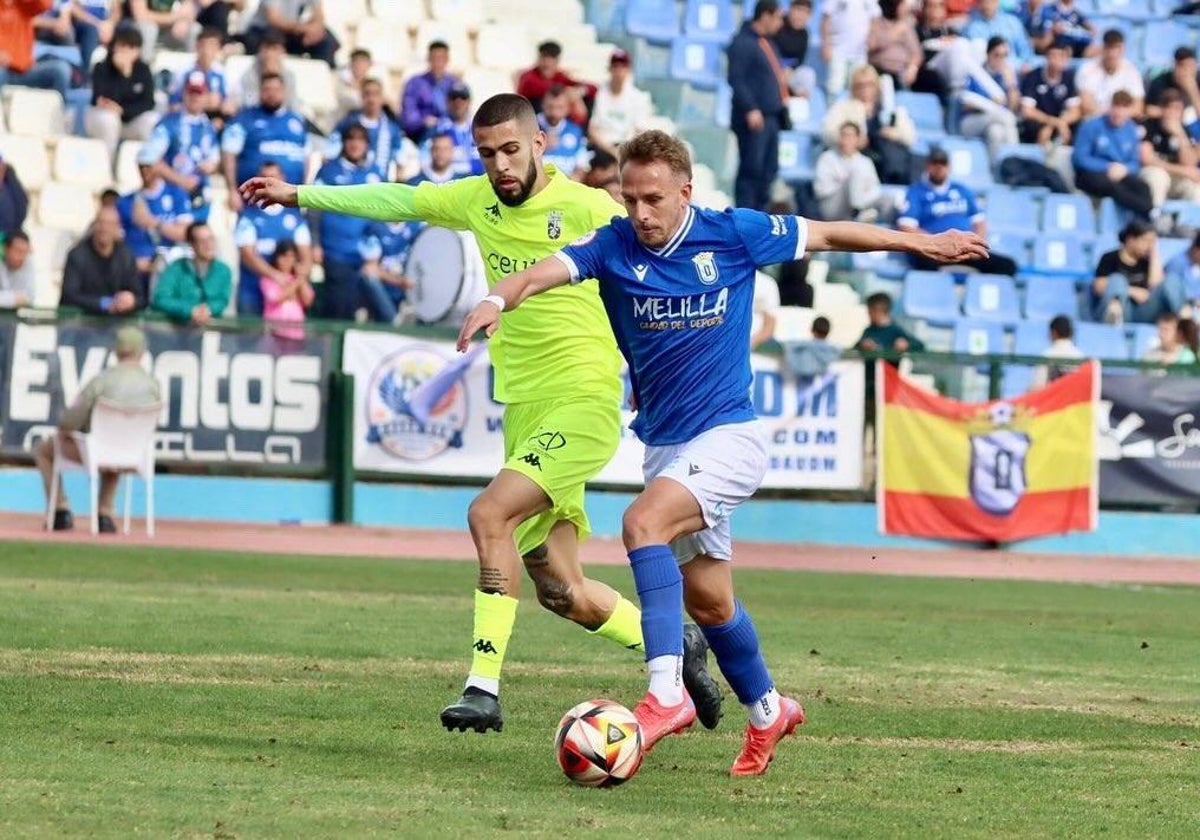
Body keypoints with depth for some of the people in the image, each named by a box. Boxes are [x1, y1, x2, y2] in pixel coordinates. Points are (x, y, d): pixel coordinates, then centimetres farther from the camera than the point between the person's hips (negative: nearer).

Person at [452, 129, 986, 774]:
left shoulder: (734, 234, -9)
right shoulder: (613, 246, -6)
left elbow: (826, 235, 6)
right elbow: (547, 272, -25)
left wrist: (923, 243, 16)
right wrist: (499, 299, -48)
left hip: (727, 435, -5)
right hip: (662, 443, 5)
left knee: (644, 523, -29)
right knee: (705, 598, 13)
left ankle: (666, 695, -38)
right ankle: (766, 710, 37)